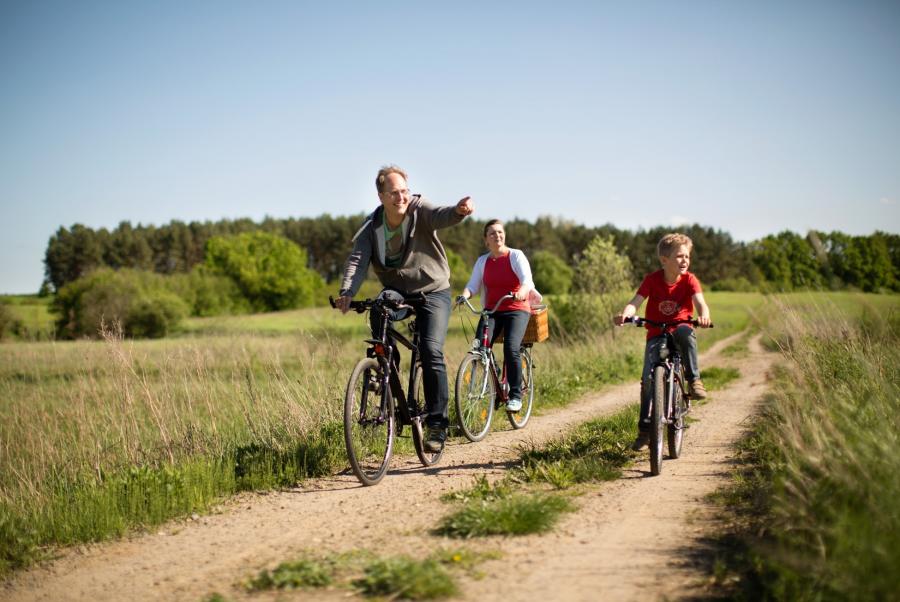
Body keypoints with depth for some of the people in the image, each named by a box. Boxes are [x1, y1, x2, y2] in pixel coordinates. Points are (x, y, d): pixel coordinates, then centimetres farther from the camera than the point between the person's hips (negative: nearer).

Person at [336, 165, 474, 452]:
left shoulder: (420, 210, -14)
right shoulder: (372, 226, -7)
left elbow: (441, 216, -36)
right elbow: (358, 258, -19)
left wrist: (459, 211, -61)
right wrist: (346, 292, -38)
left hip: (433, 291, -2)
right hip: (397, 290, 2)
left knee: (431, 351, -19)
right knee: (379, 312, -30)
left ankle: (437, 423, -9)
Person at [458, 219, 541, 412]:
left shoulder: (516, 256, -1)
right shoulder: (483, 261, 9)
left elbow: (527, 280, -14)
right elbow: (473, 285, 0)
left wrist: (521, 292, -37)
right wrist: (464, 295, -23)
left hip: (517, 310, -3)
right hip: (491, 311, 3)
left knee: (511, 348, -24)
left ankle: (515, 396, -12)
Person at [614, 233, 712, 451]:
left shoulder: (689, 280, -8)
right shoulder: (652, 280, -8)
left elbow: (700, 301, -23)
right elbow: (636, 302, -18)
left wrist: (704, 316, -47)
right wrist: (625, 314, -41)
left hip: (679, 328, 0)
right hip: (656, 336, 0)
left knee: (685, 332, -38)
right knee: (648, 378, -15)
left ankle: (694, 380, -21)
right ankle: (645, 428, -2)